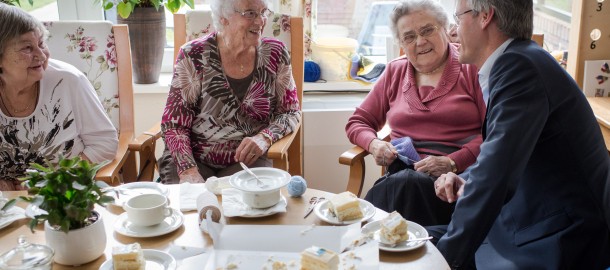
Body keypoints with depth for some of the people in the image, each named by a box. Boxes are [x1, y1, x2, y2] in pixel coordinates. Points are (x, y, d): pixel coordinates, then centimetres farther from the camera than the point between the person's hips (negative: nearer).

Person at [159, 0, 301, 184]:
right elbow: (174, 123, -5)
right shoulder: (194, 56, -7)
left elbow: (291, 112, 5)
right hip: (194, 160, 0)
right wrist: (188, 170, -22)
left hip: (248, 160, 1)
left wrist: (265, 137, -16)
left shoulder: (275, 54, -1)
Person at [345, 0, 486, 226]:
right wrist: (373, 144, 0)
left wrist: (452, 163, -16)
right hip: (402, 173, 3)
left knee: (406, 183, -35)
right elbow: (357, 123, 23)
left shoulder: (472, 67, 6)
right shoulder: (395, 72, 19)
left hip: (459, 174, -3)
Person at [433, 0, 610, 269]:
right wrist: (465, 180, -2)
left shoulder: (518, 64, -21)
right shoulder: (518, 59, 9)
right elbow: (498, 160, 18)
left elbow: (494, 175, -28)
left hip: (563, 244, -9)